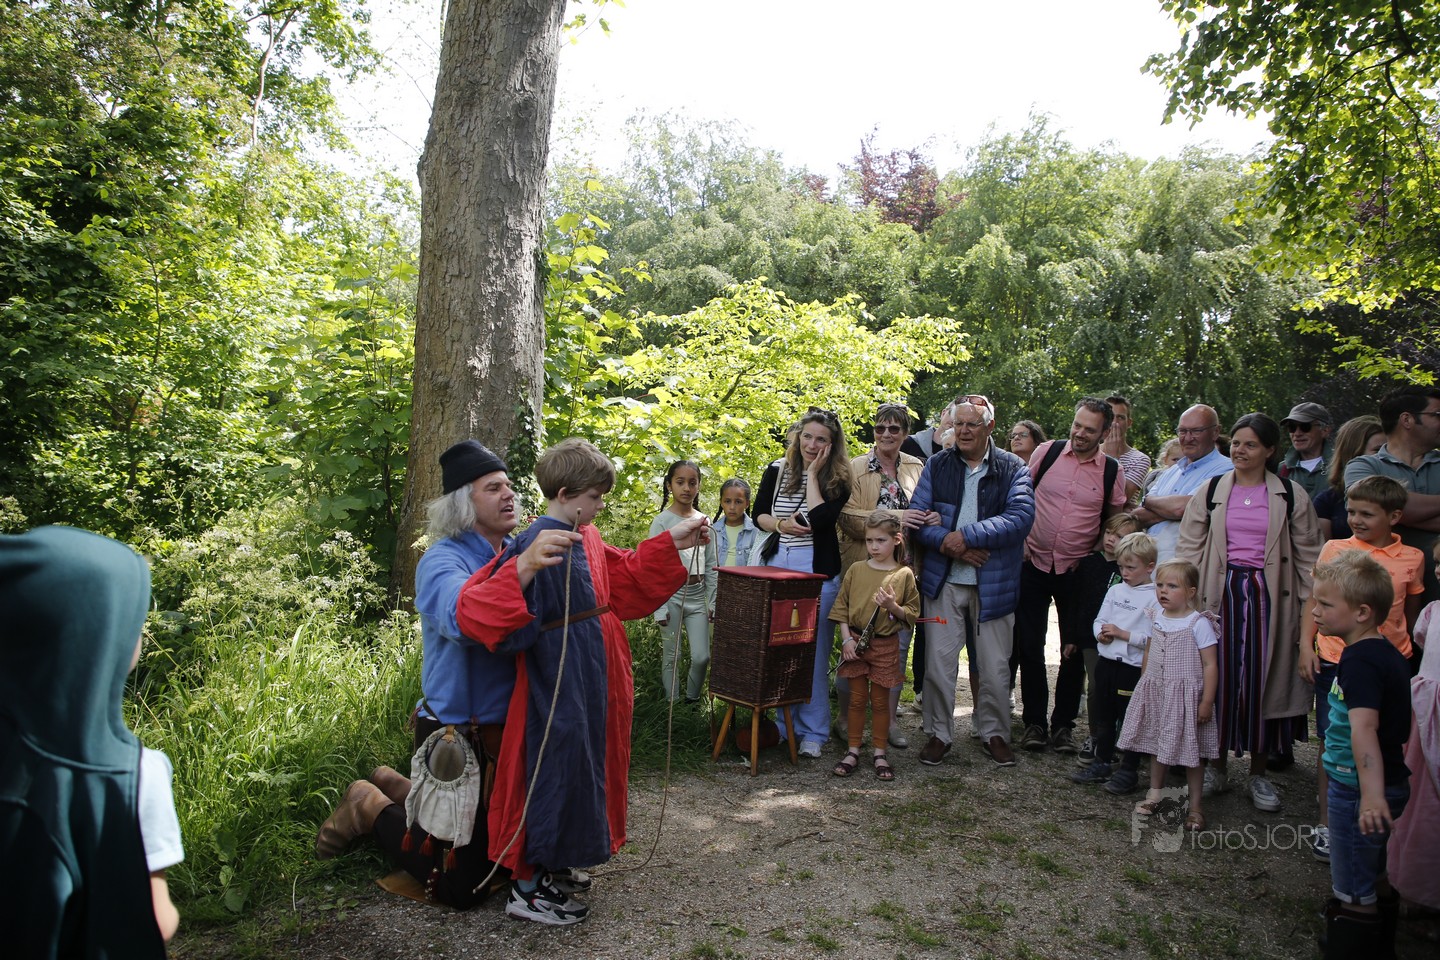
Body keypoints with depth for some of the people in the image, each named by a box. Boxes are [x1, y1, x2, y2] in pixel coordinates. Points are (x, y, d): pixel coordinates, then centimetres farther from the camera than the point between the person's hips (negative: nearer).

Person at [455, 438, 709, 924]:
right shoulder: (536, 546, -23)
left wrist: (673, 542, 17)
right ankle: (526, 889, 19)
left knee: (583, 763, 19)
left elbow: (627, 577, 23)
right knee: (556, 768, 1)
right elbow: (476, 612, -35)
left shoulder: (587, 541, 6)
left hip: (591, 682, 10)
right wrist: (525, 567, -52)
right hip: (556, 687, -9)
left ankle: (551, 864, 39)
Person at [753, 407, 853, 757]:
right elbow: (758, 514, 9)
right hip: (777, 565, 4)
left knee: (814, 653, 0)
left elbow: (819, 520, -20)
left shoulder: (837, 480, -4)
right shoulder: (777, 470, 6)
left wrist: (812, 474, -14)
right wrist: (782, 524, -11)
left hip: (817, 571, -4)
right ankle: (783, 723, 22)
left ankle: (813, 731, 11)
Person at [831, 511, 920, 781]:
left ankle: (880, 753, 20)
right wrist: (847, 638, -5)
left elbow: (912, 614, 0)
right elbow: (841, 606, 3)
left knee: (880, 700, 8)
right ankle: (853, 751, 18)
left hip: (885, 645, -1)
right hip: (855, 641, 1)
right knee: (857, 698, 8)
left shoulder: (904, 575, -3)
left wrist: (893, 606, -19)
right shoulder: (856, 570, 1)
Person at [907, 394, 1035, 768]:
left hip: (994, 583, -1)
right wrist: (951, 547, -17)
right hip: (944, 581, 1)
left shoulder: (1012, 469, 1)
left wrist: (966, 536, -19)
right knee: (938, 662, 3)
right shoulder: (937, 466, 7)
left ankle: (994, 733, 27)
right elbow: (917, 516, -1)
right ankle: (939, 733, 20)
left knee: (995, 666, 8)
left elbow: (1021, 516, -14)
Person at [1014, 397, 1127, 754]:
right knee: (1030, 645, 5)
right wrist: (1019, 538, 2)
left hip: (1078, 571, 0)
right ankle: (1034, 721, 18)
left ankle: (1064, 724, 21)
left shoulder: (1111, 470, -1)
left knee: (1074, 649, 6)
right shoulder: (1047, 452, -2)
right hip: (1034, 564, 0)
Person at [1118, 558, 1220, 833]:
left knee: (1189, 749, 3)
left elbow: (1210, 665, -13)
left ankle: (1196, 804, 16)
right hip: (1155, 692, 6)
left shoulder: (1198, 623, -13)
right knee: (1157, 745, 16)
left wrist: (1207, 701, -15)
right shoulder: (1157, 619, 5)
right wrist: (1144, 686, 14)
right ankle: (1154, 793, 31)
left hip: (1185, 694, -6)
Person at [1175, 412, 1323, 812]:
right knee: (1219, 678, 3)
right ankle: (1216, 766, 18)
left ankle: (1258, 774, 18)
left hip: (1269, 597, 0)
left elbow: (1308, 555, 5)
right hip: (1220, 593, 1)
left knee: (1264, 680, 3)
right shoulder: (1210, 492, 6)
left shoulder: (1291, 495, 4)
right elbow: (1188, 548, 6)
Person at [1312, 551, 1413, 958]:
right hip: (1391, 783, 10)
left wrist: (1371, 792, -47)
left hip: (1356, 792, -10)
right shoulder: (1388, 653, 7)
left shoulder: (1359, 660, -24)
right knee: (1374, 880, 25)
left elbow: (1364, 729, -37)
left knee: (1353, 893, 2)